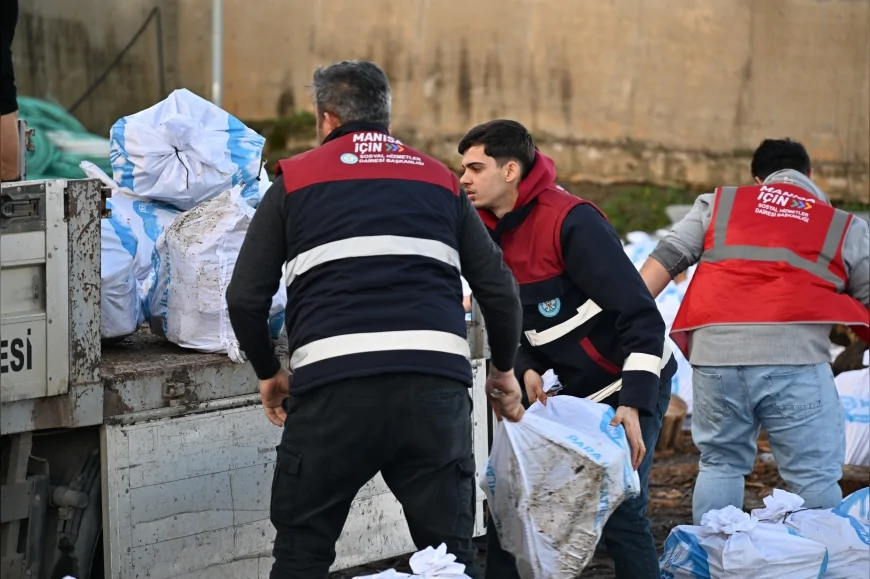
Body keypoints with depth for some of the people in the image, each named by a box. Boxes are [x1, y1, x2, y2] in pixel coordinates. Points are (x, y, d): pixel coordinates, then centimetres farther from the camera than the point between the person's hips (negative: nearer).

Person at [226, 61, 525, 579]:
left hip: (334, 386, -2)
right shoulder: (440, 181, 20)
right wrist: (503, 370, 30)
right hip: (437, 383, 2)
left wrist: (269, 372, 24)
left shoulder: (295, 180, 13)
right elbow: (498, 288, 15)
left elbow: (246, 298, 8)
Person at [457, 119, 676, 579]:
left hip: (632, 385, -8)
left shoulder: (571, 222, -23)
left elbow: (640, 314, -26)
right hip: (575, 388, 8)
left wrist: (633, 403, -31)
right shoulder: (491, 233, 2)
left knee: (617, 510, -15)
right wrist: (527, 369, -9)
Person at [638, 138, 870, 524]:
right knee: (815, 476, 1)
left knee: (720, 464, 16)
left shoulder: (717, 203, 19)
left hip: (715, 351, 3)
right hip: (792, 356, -3)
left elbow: (666, 258, 13)